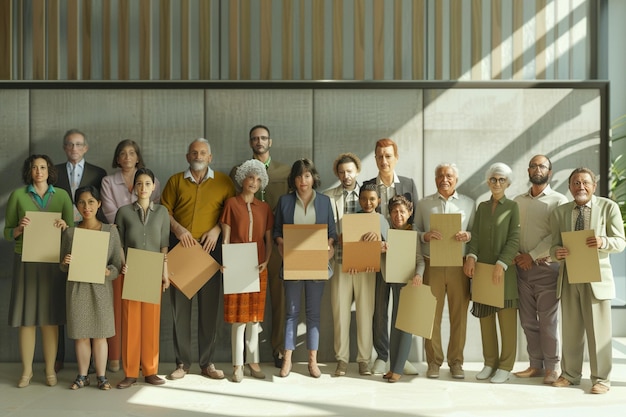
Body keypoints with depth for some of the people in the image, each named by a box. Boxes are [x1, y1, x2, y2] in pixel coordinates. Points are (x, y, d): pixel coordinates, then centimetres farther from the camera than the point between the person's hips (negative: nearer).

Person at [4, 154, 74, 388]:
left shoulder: (62, 195, 6)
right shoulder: (18, 195, 3)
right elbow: (7, 232, 5)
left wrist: (65, 226, -13)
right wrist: (20, 229, -16)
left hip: (53, 262, 1)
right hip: (26, 261, 0)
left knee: (50, 318, 3)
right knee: (26, 318, 1)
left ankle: (50, 370, 11)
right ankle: (27, 370, 11)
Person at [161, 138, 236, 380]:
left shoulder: (223, 181, 8)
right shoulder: (175, 181, 10)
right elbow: (164, 209, 7)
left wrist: (217, 229, -9)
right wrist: (177, 228, -9)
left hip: (210, 248, 0)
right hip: (180, 247, 1)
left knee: (210, 306, 3)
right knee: (180, 305, 2)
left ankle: (207, 362, 12)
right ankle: (182, 362, 11)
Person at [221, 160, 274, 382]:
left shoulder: (264, 207, 10)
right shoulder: (231, 203, 1)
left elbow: (268, 239, 11)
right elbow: (225, 238, -1)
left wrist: (266, 261, -5)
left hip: (258, 268, 3)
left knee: (255, 316, 7)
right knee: (238, 317, -2)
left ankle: (253, 360, 16)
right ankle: (238, 364, 4)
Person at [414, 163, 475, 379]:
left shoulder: (469, 203, 11)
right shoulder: (424, 204, 10)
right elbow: (414, 232, 9)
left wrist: (468, 235, -11)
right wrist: (425, 236, -12)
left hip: (459, 266, 0)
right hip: (432, 265, 0)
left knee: (459, 314, 2)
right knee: (432, 314, 0)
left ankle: (456, 361, 13)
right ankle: (433, 361, 10)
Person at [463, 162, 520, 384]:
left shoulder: (512, 207, 1)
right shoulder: (482, 206, 13)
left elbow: (514, 240, -7)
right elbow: (475, 236, 6)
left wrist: (501, 264, -19)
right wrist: (471, 256, -12)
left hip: (504, 271, -4)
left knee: (507, 320, 1)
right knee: (485, 318, 7)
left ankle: (505, 366, 8)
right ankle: (490, 363, 17)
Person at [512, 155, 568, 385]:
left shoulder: (559, 200, -2)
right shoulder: (518, 201, 12)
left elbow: (557, 236, -11)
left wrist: (532, 255, -14)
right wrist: (515, 255, -6)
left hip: (546, 267, -4)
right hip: (522, 268, 4)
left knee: (547, 320, -1)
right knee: (528, 320, 8)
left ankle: (551, 367, 10)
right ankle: (536, 364, 19)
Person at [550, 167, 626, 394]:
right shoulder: (559, 212, 6)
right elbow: (555, 245, 7)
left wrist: (603, 241, -25)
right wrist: (557, 252, -17)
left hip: (596, 275, -3)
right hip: (569, 276, 3)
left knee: (598, 329, 2)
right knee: (570, 329, 11)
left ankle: (601, 379, 13)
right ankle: (570, 374, 23)